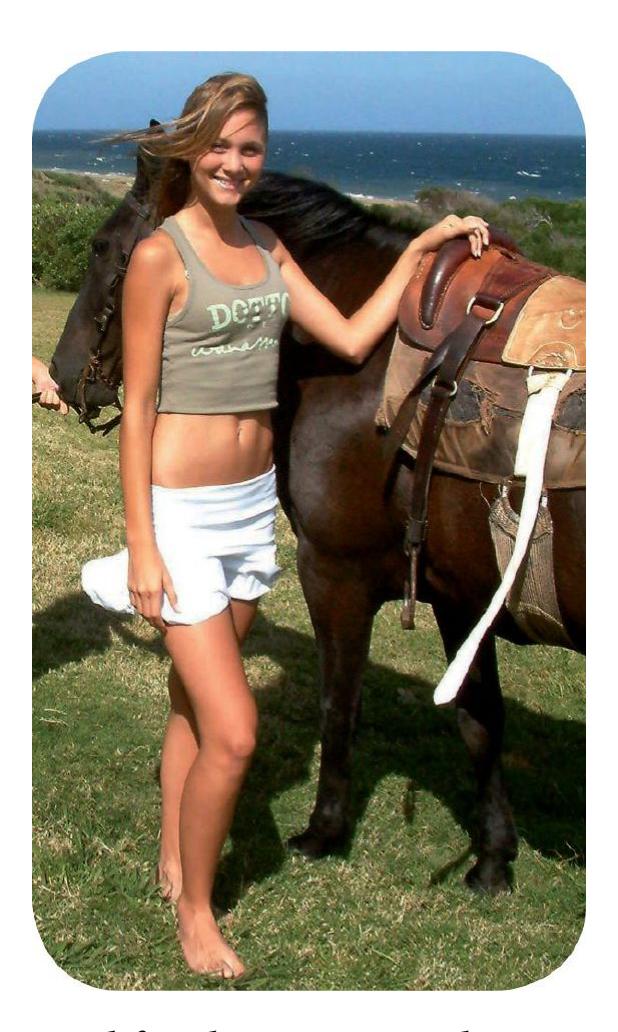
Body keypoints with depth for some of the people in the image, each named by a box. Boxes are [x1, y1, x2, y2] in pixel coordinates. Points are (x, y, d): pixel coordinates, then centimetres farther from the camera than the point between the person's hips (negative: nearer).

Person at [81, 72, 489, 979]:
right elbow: (137, 408, -12)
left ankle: (172, 863, 37)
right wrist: (142, 548, -14)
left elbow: (352, 338, 8)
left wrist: (421, 248, 5)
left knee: (194, 704, 18)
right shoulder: (159, 257, -12)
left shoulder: (266, 250, 8)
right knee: (233, 734, -6)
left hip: (254, 503, 6)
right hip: (182, 513, -6)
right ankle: (196, 912, 16)